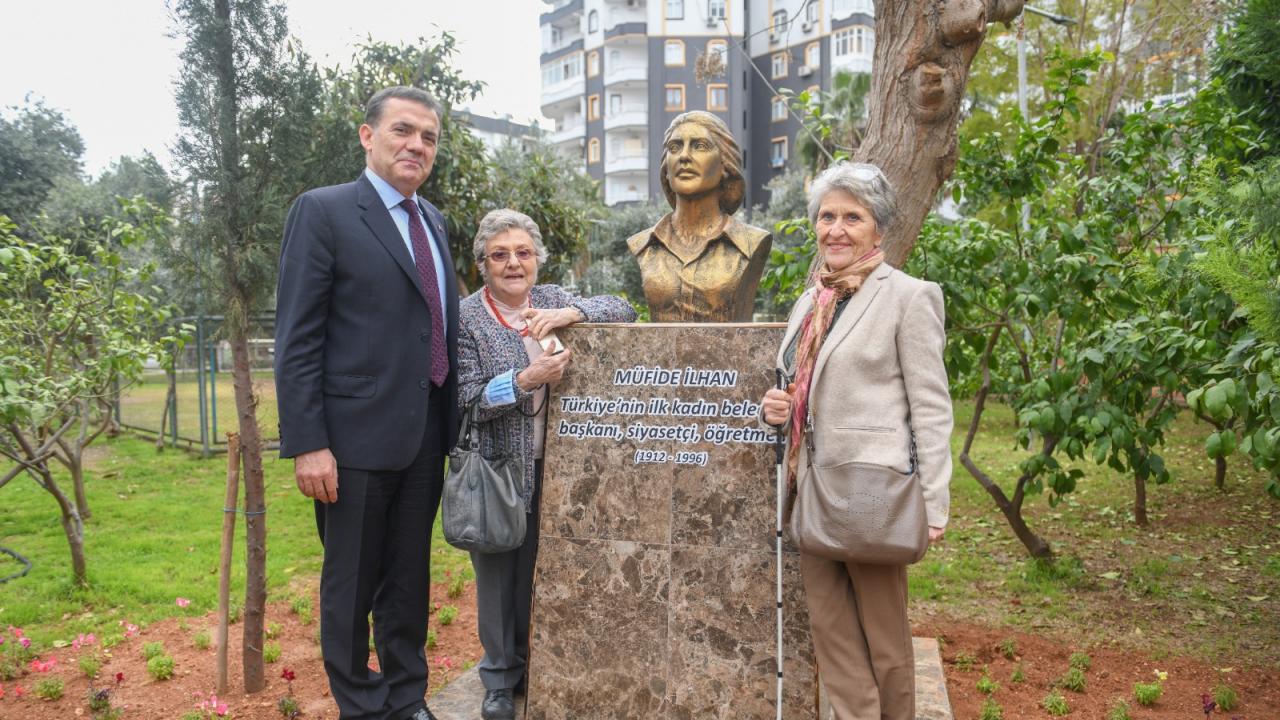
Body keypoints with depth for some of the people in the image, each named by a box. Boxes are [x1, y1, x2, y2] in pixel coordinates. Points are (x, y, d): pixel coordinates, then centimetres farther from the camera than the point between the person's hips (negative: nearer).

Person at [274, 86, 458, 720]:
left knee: (409, 580, 17)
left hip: (427, 438, 6)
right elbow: (296, 340, -10)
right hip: (357, 437, -6)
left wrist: (451, 427, 12)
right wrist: (306, 444, -16)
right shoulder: (323, 211, -6)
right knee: (351, 585, 9)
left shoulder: (432, 220, 14)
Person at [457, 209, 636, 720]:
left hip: (555, 467, 3)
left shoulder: (552, 301, 6)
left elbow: (621, 309, -3)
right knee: (500, 573, 9)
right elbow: (466, 400, -13)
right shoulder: (466, 317, -6)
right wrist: (527, 379, -25)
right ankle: (501, 678, 28)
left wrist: (569, 313, -19)